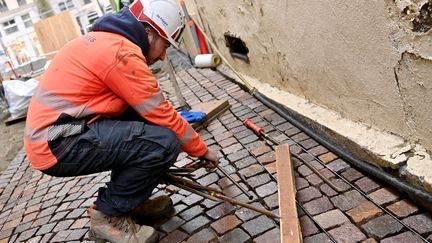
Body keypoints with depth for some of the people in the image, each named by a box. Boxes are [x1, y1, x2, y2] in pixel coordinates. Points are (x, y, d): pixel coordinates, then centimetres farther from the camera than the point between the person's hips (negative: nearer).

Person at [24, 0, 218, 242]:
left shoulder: (108, 41, 15)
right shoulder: (121, 52, -17)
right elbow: (164, 116, -13)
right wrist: (203, 150, 2)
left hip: (53, 132, 10)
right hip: (57, 146, -10)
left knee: (147, 119, 10)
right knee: (164, 141, -19)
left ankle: (132, 199, 14)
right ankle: (108, 215, -1)